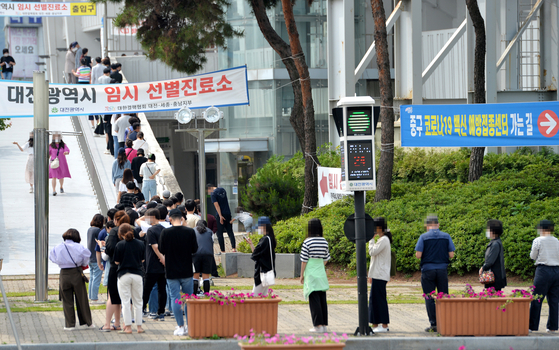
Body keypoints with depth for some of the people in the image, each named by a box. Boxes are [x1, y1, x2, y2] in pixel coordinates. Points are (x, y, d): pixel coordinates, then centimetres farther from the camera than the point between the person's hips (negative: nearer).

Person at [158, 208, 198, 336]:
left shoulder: (166, 232, -10)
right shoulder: (190, 232, -6)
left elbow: (161, 250, -3)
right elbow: (195, 249, 0)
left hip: (172, 271, -2)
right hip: (187, 271, 2)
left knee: (175, 298, 3)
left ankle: (180, 326, 0)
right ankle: (190, 326, 14)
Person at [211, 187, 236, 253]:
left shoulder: (213, 194, -11)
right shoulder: (222, 189, 10)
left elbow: (216, 205, -19)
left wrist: (220, 216, -22)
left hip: (221, 215, -7)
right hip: (228, 213, 7)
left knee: (220, 234, 1)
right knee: (230, 231, 13)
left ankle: (223, 251, 0)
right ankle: (233, 247, 1)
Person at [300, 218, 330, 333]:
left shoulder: (307, 242, -11)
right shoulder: (324, 242, 5)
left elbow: (304, 260, -10)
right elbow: (326, 259, 12)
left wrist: (302, 275, -2)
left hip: (311, 274, -5)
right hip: (321, 273, 5)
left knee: (314, 300, -4)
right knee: (322, 299, 8)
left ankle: (318, 325, -7)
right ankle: (324, 324, 9)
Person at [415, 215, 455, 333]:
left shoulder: (424, 237, -5)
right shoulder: (446, 236, 2)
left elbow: (418, 255, -10)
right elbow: (451, 255, 0)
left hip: (428, 270, -2)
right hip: (442, 270, 2)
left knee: (429, 298, 2)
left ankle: (433, 324, -2)